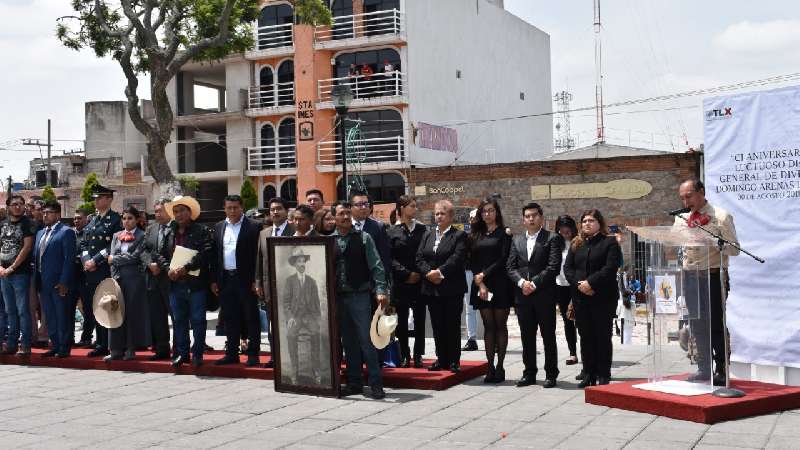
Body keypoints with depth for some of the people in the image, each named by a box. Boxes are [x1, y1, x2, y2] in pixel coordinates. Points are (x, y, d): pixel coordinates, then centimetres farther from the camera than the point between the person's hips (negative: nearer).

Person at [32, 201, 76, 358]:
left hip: (59, 283, -8)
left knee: (63, 317, -1)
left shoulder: (66, 232, -6)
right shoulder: (40, 233, 18)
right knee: (50, 317, 12)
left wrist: (64, 282, -17)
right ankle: (55, 346, 20)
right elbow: (36, 258, 19)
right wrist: (36, 281, 9)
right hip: (43, 283, 8)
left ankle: (64, 348, 5)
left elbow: (69, 259, -12)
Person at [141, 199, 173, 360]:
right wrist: (150, 263, -5)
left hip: (170, 277, -6)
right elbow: (144, 250, 11)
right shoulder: (151, 229, 14)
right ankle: (161, 348, 18)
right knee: (156, 315, 9)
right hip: (153, 277, 6)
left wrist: (168, 268, -19)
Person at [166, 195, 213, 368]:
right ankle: (181, 353, 19)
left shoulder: (202, 231, -2)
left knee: (197, 320, 1)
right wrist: (169, 270, -5)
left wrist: (185, 268, -18)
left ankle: (197, 354, 10)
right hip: (175, 283, 5)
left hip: (196, 284, -5)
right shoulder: (170, 233, 13)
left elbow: (206, 254, -13)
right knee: (178, 320, 10)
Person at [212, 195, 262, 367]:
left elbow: (258, 255, -7)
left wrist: (256, 280, -12)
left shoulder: (253, 227, -5)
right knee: (230, 319, 10)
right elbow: (215, 255, 13)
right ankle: (232, 353, 18)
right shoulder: (219, 227, 12)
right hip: (225, 280, 5)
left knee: (251, 318, 2)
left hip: (246, 280, -5)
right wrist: (214, 280, 8)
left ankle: (253, 354, 7)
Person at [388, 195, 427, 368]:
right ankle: (405, 355, 12)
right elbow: (391, 258, -4)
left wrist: (420, 273, -5)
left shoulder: (421, 229, 9)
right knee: (402, 320, 3)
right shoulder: (392, 231, 1)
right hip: (400, 282, -2)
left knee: (419, 320, 3)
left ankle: (418, 355, 9)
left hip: (419, 281, 2)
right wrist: (407, 274, -11)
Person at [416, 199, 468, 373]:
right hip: (431, 287, 5)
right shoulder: (428, 235, 14)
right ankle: (441, 359, 16)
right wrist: (429, 272, -10)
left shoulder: (459, 235, -2)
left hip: (452, 288, -5)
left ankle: (454, 360, 8)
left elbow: (457, 259, -14)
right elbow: (420, 258, 6)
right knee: (437, 326, 8)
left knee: (453, 325, 0)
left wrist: (440, 272, -19)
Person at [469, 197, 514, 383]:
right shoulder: (475, 235, 12)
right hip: (481, 285, 4)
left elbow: (504, 260, -8)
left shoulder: (504, 233, 0)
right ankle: (490, 367, 5)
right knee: (488, 326, 4)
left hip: (500, 285, -3)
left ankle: (500, 367, 4)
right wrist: (480, 283, -7)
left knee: (500, 325, 0)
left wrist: (484, 275, -11)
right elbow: (472, 262, 6)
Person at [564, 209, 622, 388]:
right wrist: (579, 284, -9)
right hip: (580, 297, 5)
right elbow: (567, 267, 8)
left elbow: (610, 268, -13)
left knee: (603, 336, -1)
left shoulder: (610, 242, -1)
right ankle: (589, 374, 13)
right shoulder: (576, 244, 15)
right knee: (585, 336, 7)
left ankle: (603, 375, 5)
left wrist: (590, 282, -18)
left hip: (603, 297, -5)